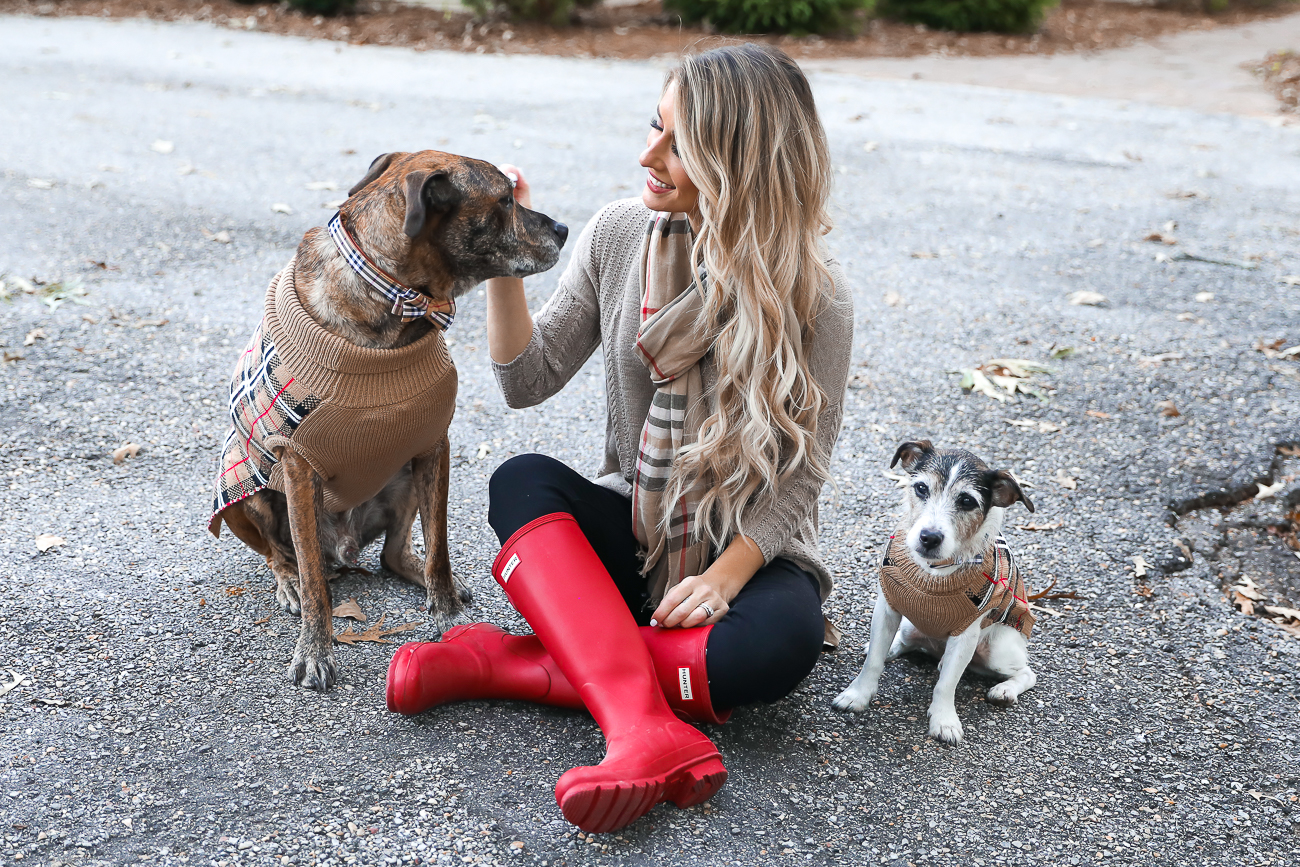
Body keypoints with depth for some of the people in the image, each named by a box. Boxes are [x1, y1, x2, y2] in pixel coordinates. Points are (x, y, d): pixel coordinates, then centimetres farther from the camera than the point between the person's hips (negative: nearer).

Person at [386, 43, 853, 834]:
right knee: (522, 480, -27)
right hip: (631, 533, 3)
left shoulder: (816, 297, -14)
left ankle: (505, 665, -25)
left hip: (750, 546, -3)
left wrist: (724, 576, -24)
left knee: (783, 641, -35)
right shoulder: (618, 235, -3)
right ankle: (652, 736, -40)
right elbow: (529, 382, -3)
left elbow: (798, 476, -11)